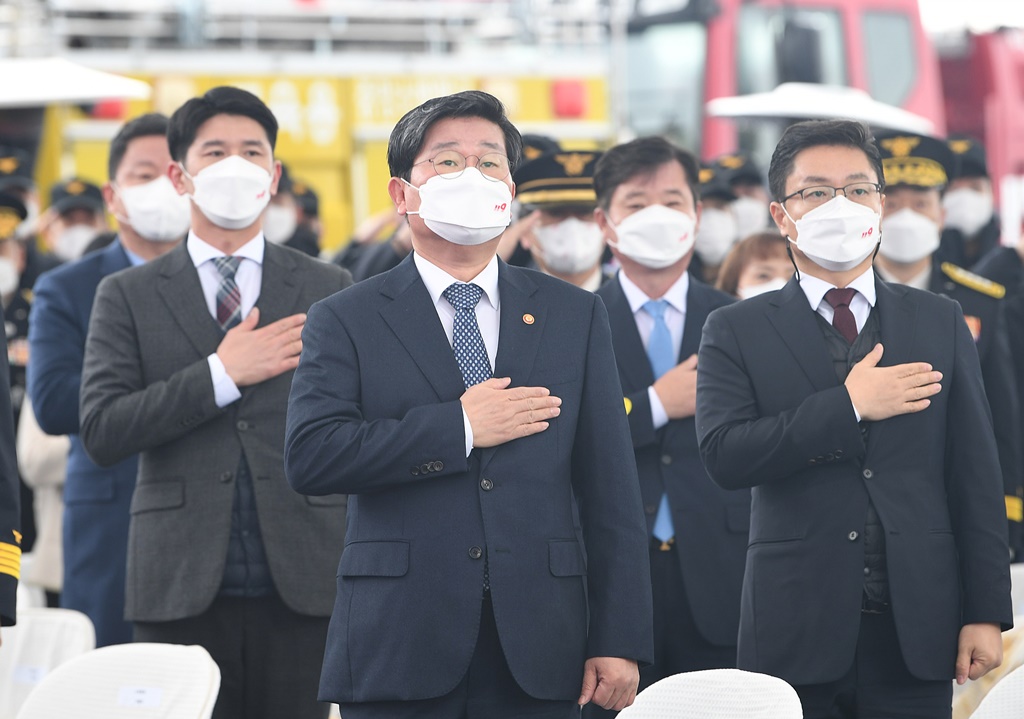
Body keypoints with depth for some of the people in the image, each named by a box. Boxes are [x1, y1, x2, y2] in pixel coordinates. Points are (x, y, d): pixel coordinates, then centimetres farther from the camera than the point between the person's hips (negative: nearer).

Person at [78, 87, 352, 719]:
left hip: (301, 587, 1)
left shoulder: (329, 290, 10)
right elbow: (101, 433, -4)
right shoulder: (128, 297, 7)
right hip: (181, 590, -1)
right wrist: (221, 375, -12)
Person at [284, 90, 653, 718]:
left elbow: (611, 491, 7)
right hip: (400, 652, -2)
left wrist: (619, 641, -1)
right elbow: (309, 458, -10)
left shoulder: (576, 317, 12)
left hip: (537, 653, 2)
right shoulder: (345, 322, 5)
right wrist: (460, 428, -11)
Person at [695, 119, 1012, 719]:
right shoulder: (737, 332, 5)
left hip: (918, 626, 2)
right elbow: (724, 456, -11)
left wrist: (986, 612, 1)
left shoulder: (941, 323, 10)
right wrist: (848, 406, -14)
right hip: (796, 632, -1)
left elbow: (975, 474, 7)